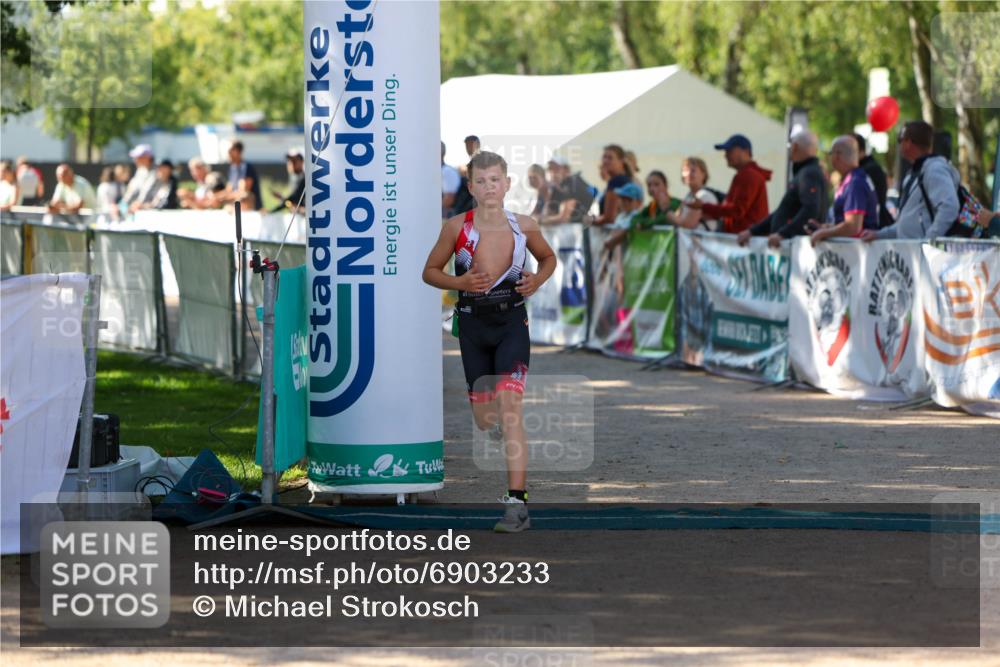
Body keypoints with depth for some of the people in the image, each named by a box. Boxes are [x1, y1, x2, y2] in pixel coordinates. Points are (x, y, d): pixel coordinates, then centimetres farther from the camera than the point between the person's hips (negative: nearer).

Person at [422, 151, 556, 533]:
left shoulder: (523, 227, -2)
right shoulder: (457, 227, -5)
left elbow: (548, 258, 17)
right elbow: (430, 271, 5)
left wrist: (536, 281, -4)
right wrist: (458, 282, -14)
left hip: (511, 322, -1)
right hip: (473, 325, 1)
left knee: (509, 407, -17)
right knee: (485, 421, 8)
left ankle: (517, 503, -20)